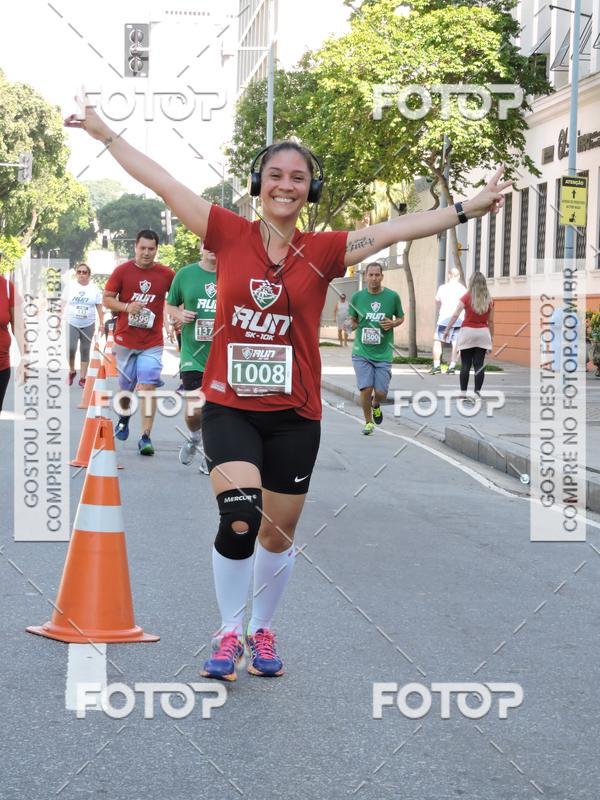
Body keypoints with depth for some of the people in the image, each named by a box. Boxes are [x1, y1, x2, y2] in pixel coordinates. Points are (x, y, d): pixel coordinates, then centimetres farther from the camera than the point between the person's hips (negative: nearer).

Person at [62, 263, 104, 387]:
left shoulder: (94, 288, 2)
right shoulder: (70, 286, 2)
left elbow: (99, 307, 5)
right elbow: (63, 304, 5)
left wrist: (102, 323, 0)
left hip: (88, 325, 1)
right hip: (71, 324, -1)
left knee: (85, 351, 4)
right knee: (71, 348, -15)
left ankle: (82, 378, 10)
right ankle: (71, 371, 11)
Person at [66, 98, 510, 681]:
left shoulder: (323, 251, -1)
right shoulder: (229, 234, -3)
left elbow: (397, 229, -6)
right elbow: (160, 182, 0)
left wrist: (467, 209, -12)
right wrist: (104, 133, 4)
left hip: (293, 414, 2)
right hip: (228, 408, -2)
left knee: (278, 533, 12)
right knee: (239, 518, -20)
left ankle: (261, 629, 35)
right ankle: (228, 632, 1)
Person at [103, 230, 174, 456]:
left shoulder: (166, 274, 0)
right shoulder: (122, 271, -2)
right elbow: (107, 299, 1)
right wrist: (126, 307, -17)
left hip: (152, 343, -1)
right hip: (125, 339, 1)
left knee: (148, 386, -12)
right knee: (126, 386, 14)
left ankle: (145, 437, -12)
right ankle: (123, 419, 43)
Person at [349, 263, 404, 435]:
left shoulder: (392, 296, -2)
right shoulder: (357, 297, 0)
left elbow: (401, 318, 12)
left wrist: (393, 323, -10)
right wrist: (351, 325, -10)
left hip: (383, 353, 0)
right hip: (361, 352, 0)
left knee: (381, 393, -2)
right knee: (366, 389, -9)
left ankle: (376, 405, 37)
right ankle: (368, 422, 16)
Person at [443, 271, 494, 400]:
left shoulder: (467, 297, -4)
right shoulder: (489, 300, 2)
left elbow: (455, 315, -13)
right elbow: (490, 321, 4)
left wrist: (447, 330, -11)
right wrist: (491, 337, 11)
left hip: (467, 332, -2)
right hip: (483, 333, 2)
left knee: (465, 365, 2)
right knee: (479, 364, 2)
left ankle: (464, 393, -1)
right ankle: (477, 392, -3)